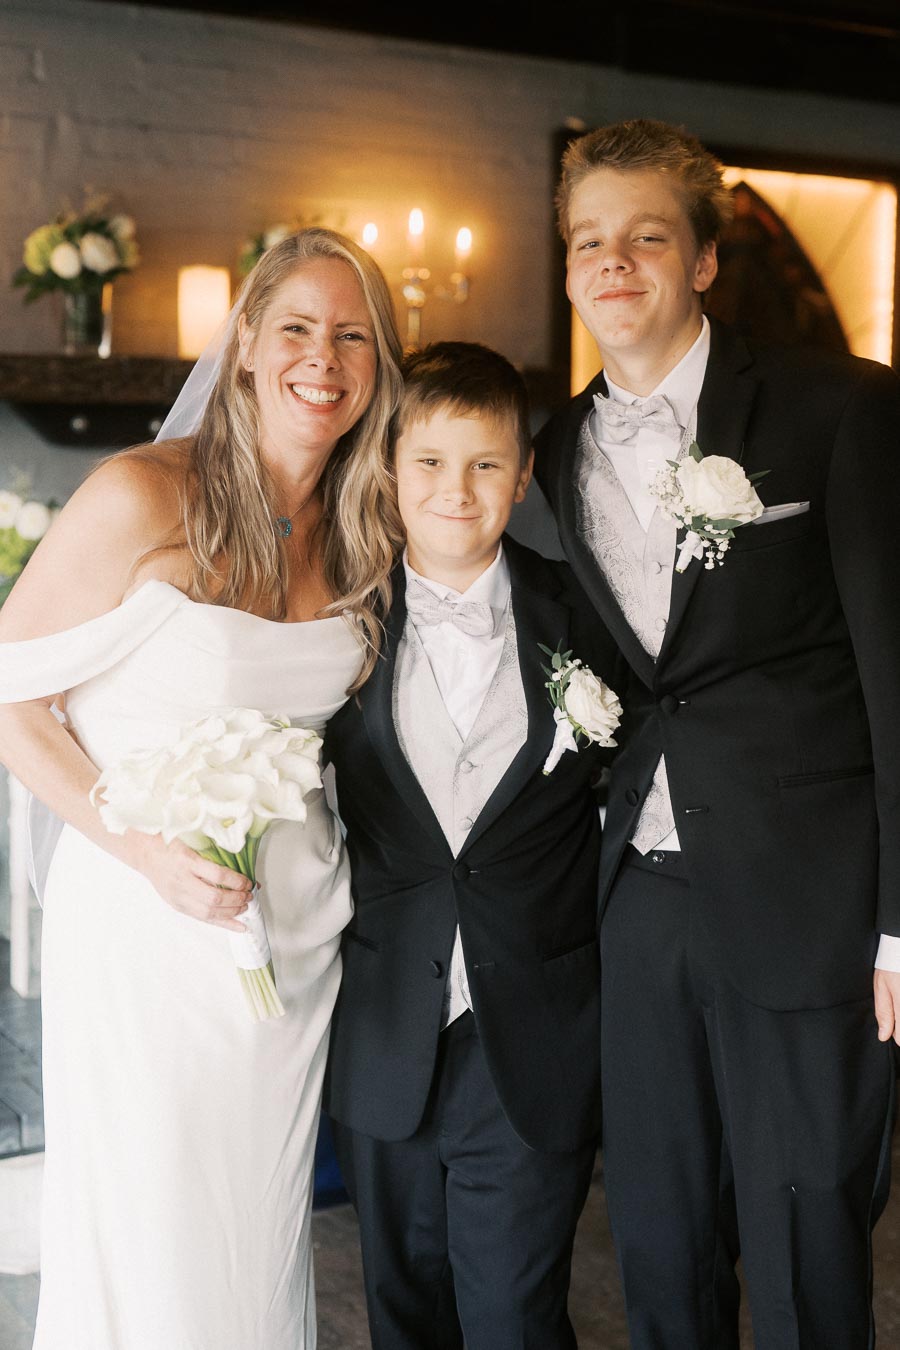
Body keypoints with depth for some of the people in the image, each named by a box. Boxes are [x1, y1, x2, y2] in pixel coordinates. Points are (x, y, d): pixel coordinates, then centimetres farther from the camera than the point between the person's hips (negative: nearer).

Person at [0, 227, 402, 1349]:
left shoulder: (364, 539, 4)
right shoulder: (143, 500, -15)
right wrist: (146, 849, -20)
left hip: (295, 932, 5)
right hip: (144, 917, -5)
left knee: (262, 1233, 18)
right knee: (146, 1247, 8)